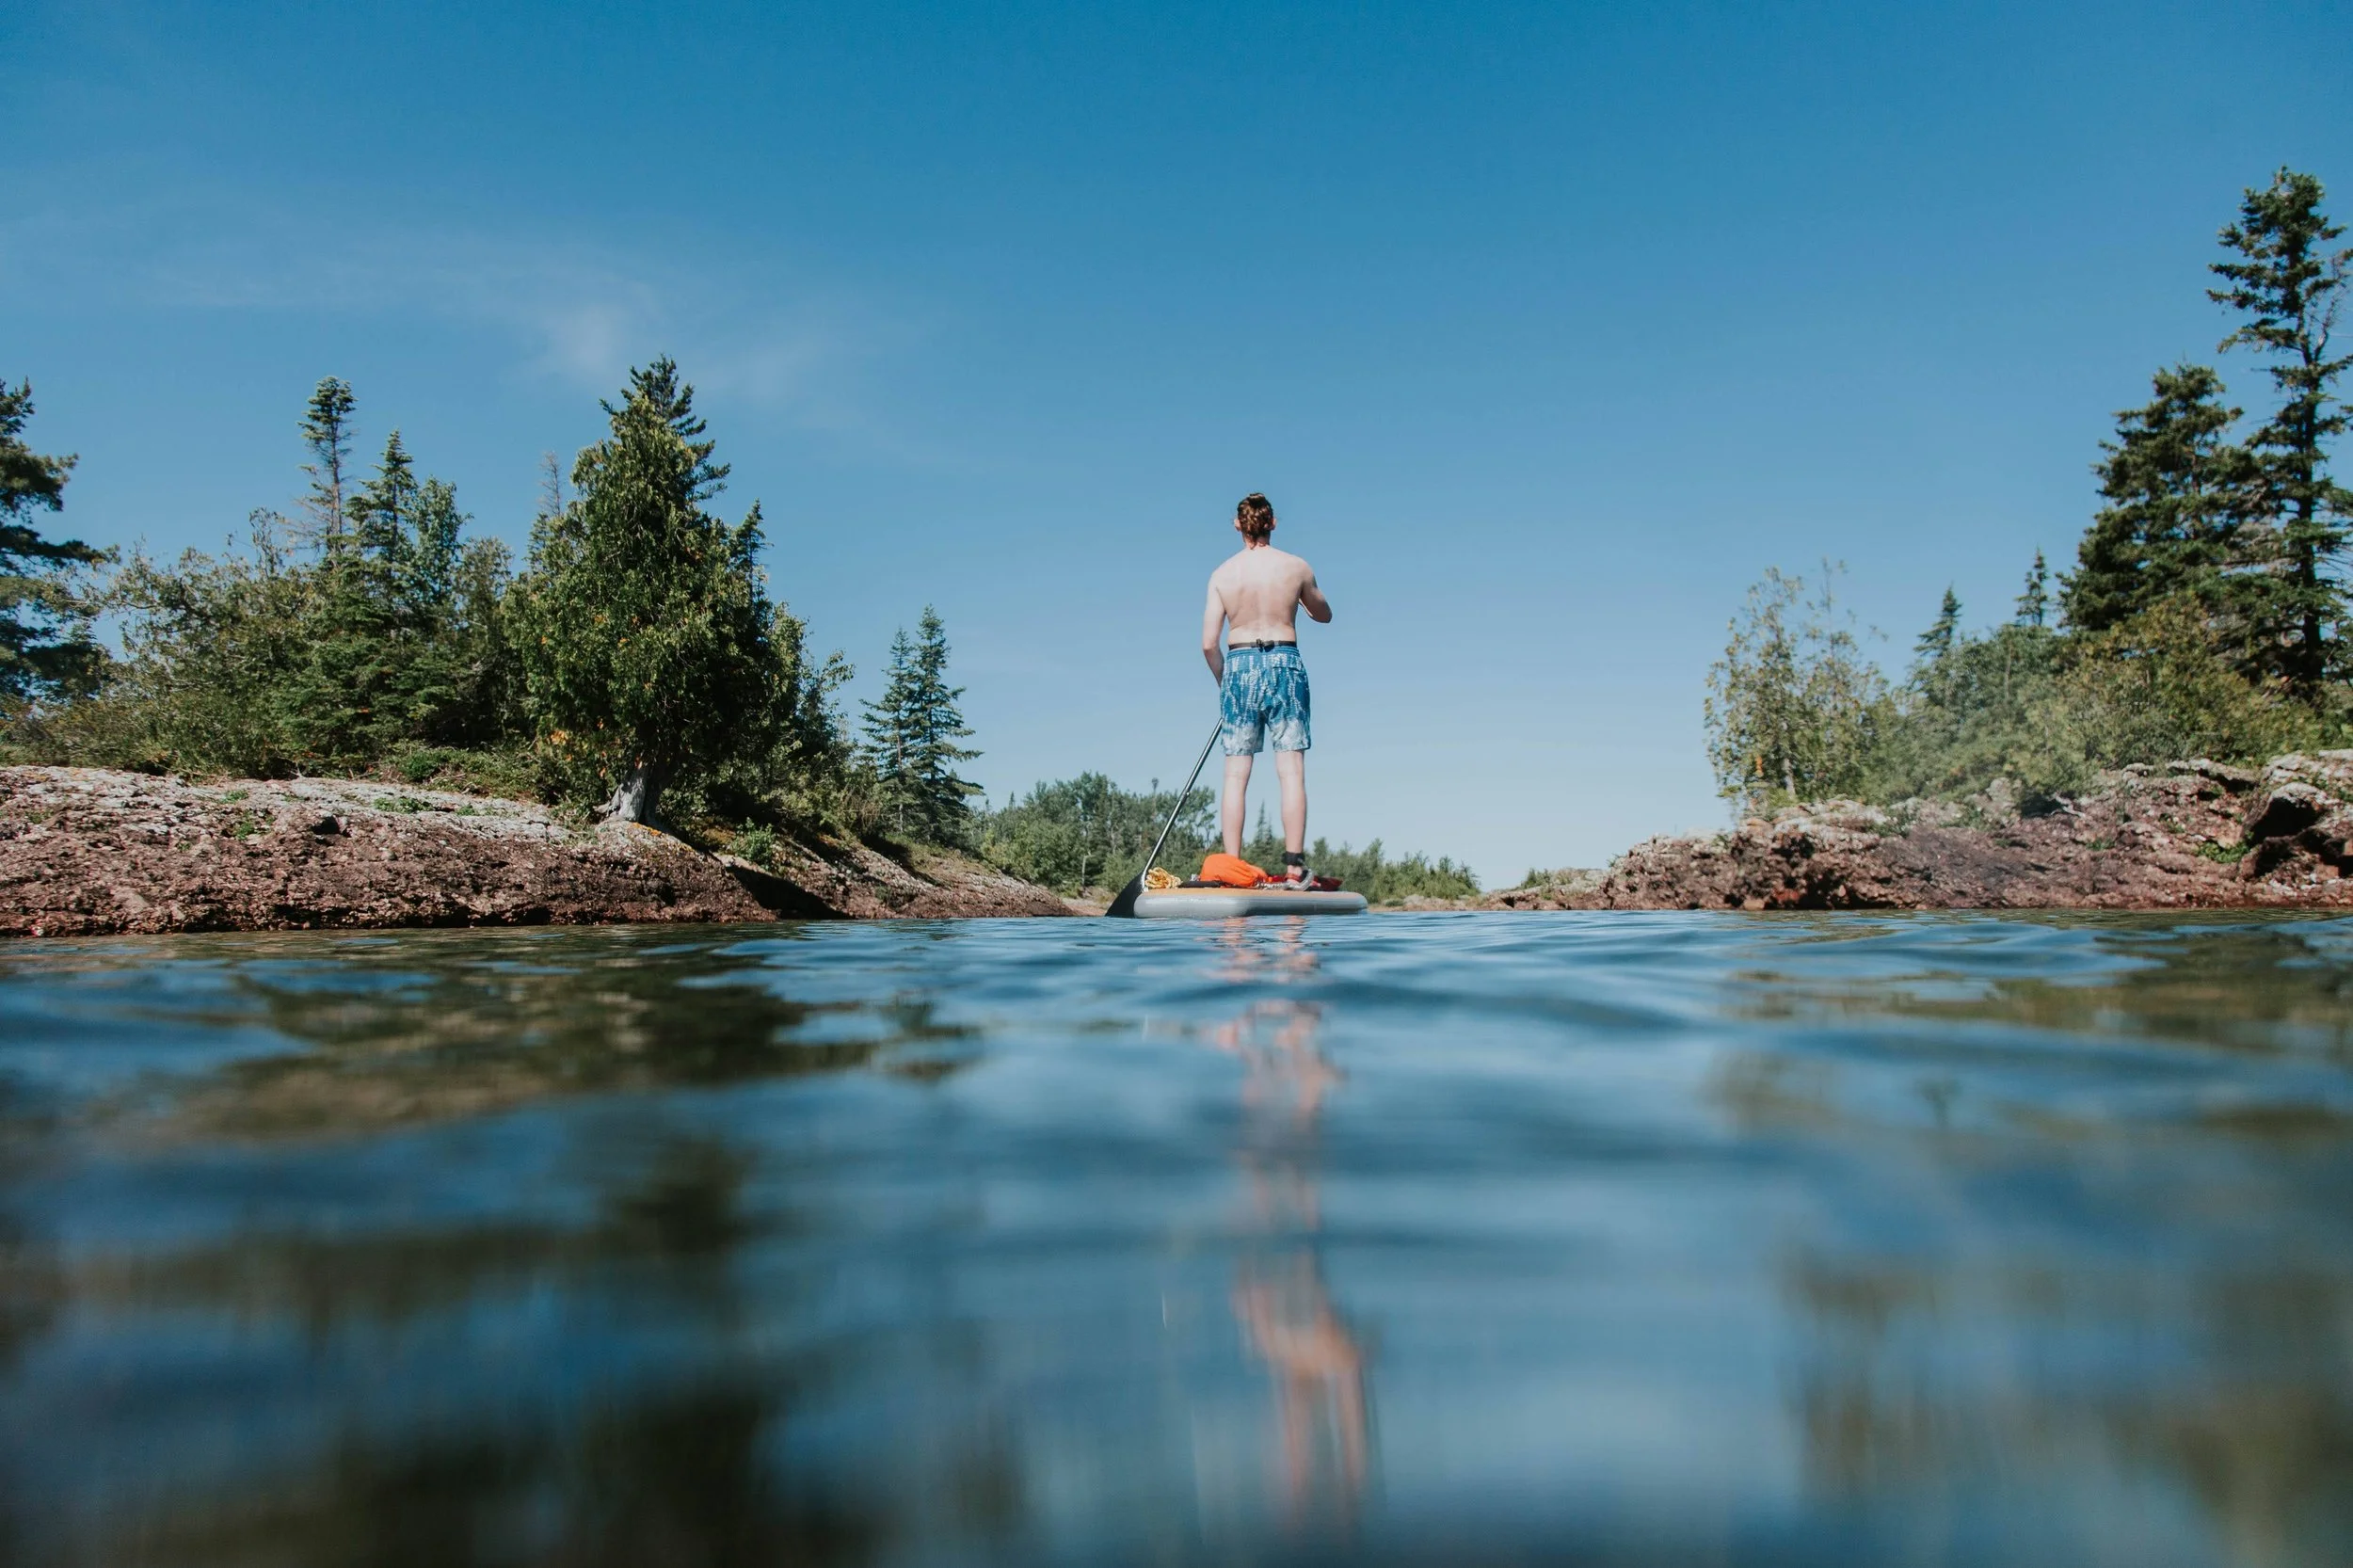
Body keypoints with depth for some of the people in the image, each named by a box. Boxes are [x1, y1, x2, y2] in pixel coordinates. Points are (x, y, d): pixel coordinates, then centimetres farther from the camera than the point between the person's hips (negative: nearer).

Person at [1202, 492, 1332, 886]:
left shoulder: (1221, 574, 2)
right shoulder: (1297, 567, 2)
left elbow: (1209, 643, 0)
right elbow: (1324, 615, 19)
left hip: (1238, 665, 1)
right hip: (1284, 665, -1)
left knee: (1236, 775, 3)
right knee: (1291, 770, -1)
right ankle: (1294, 865, -5)